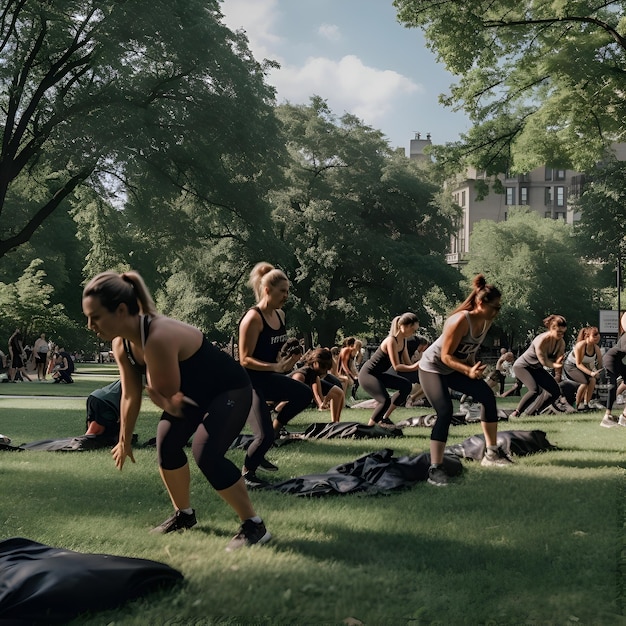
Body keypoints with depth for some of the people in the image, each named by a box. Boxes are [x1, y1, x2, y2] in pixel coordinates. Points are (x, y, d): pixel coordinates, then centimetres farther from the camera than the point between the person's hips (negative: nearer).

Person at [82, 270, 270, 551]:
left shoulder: (159, 338, -39)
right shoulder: (121, 345, -10)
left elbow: (166, 395, -29)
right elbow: (130, 396, 4)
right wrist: (125, 441, 13)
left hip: (230, 390, -9)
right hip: (194, 392, 9)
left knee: (207, 455, -22)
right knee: (166, 447, 6)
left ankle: (254, 525, -10)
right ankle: (184, 514, 29)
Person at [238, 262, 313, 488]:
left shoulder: (280, 315, 5)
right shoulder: (253, 318, -21)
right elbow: (245, 359, -22)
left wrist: (287, 359, -1)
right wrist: (276, 367, -30)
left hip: (267, 378, 8)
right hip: (248, 382, -8)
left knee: (305, 394, 5)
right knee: (265, 436, -11)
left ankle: (274, 429, 16)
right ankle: (246, 472, 13)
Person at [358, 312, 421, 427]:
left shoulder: (403, 340, 2)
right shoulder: (391, 341, -25)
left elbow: (408, 363, 2)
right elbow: (396, 366, -29)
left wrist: (418, 365, -15)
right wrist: (414, 367, -36)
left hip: (379, 374, 10)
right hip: (367, 374, -10)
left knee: (406, 386, 11)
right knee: (385, 401, -26)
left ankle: (384, 417, 18)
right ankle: (369, 426, -8)